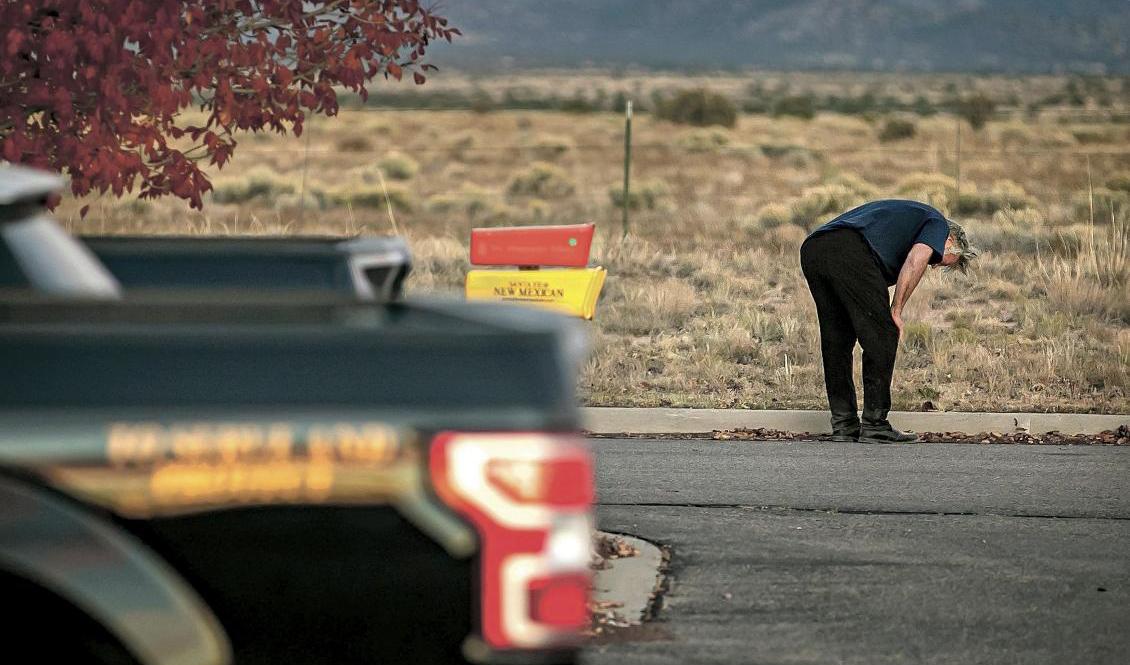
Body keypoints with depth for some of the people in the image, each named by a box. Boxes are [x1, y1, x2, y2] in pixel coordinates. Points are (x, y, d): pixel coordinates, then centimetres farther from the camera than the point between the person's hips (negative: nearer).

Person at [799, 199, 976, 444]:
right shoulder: (937, 224, 18)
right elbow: (915, 260, -4)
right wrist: (896, 310, 2)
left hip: (811, 249, 8)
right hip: (850, 252, -8)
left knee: (836, 341, 17)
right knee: (882, 338, 3)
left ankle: (843, 424, 20)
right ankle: (875, 426, 5)